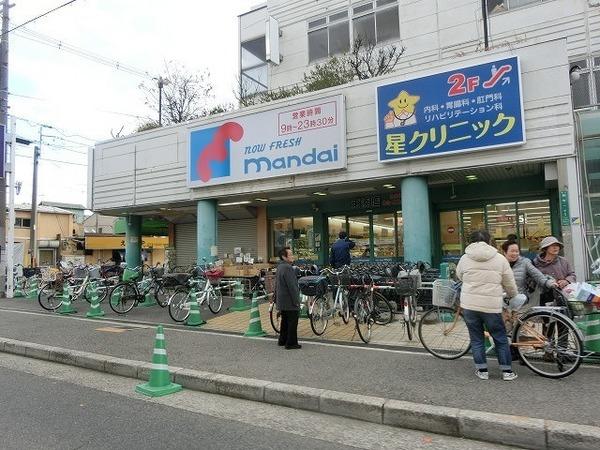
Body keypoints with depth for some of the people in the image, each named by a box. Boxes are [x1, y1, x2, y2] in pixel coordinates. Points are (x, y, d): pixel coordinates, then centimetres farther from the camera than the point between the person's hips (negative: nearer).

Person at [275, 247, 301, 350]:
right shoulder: (288, 268, -21)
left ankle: (282, 340, 28)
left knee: (285, 321, 19)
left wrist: (276, 298, 25)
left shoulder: (280, 267, 11)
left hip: (282, 301, 10)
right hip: (290, 301, -10)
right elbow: (292, 286, -22)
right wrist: (296, 301, -17)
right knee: (292, 322, -1)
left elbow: (277, 285, 19)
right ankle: (291, 343, 6)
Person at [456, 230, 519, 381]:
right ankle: (507, 371, 22)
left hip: (469, 305, 1)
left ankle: (482, 370, 19)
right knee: (501, 339, 14)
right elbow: (510, 284, 6)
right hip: (492, 306, -1)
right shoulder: (500, 259, -1)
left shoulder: (465, 258, 0)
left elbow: (459, 276, 16)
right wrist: (515, 297, 25)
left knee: (476, 339, 13)